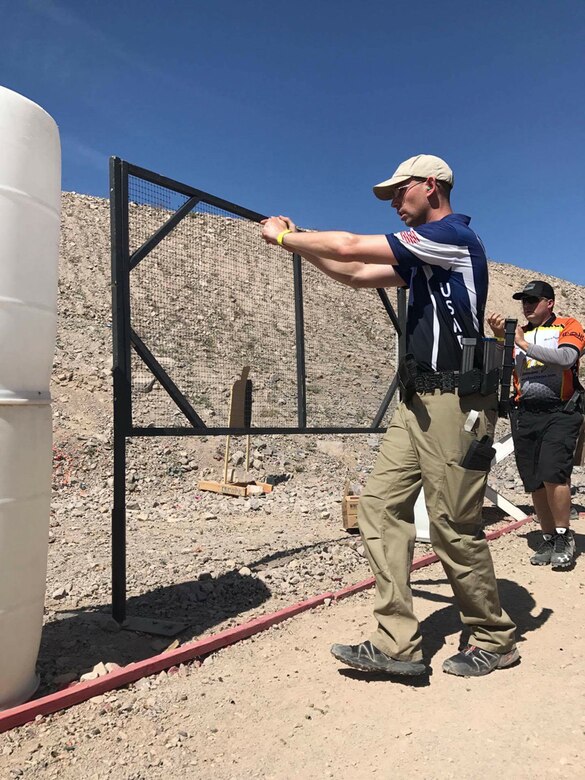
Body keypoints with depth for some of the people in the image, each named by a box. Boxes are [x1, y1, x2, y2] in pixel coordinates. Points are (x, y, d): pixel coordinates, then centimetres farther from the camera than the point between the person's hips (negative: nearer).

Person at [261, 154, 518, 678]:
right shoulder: (425, 255, 21)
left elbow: (350, 247, -11)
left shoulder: (452, 234, -7)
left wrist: (284, 237, 3)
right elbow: (358, 274, 24)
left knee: (455, 527, -2)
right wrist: (298, 242, 18)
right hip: (419, 402, 9)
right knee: (381, 506, 2)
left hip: (454, 402, -9)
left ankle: (494, 641, 20)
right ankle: (397, 645, 7)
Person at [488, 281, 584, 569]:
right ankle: (548, 540, 19)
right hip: (525, 415, 4)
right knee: (535, 484, 5)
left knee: (553, 475, -16)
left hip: (560, 413, -4)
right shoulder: (517, 334, 18)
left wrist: (525, 344, -10)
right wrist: (499, 338, -7)